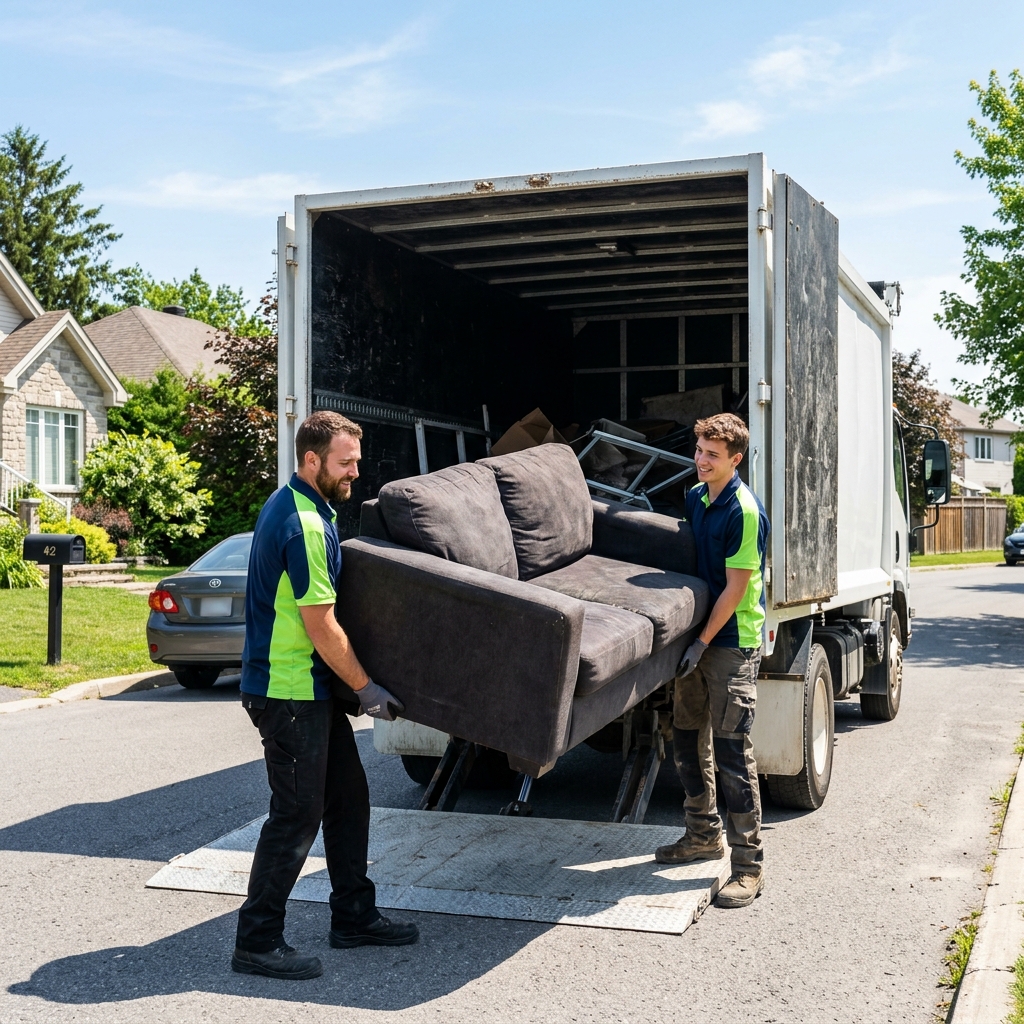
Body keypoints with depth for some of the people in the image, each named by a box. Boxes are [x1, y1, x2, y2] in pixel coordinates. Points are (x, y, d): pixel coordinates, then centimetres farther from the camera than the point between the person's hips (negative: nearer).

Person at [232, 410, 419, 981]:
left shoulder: (294, 508, 12)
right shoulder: (305, 525, -21)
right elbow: (322, 628, -20)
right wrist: (367, 688, -11)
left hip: (315, 688, 10)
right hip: (290, 693, -10)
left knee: (348, 799, 15)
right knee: (297, 815, -4)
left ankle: (354, 917, 27)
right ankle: (257, 943, 6)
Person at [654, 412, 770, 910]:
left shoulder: (744, 511, -17)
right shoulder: (694, 497, 9)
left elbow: (735, 588, -17)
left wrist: (702, 643, -15)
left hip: (732, 643, -9)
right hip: (698, 635, 9)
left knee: (731, 749, -9)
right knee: (687, 738, 15)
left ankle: (748, 865, -3)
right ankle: (704, 835, 31)